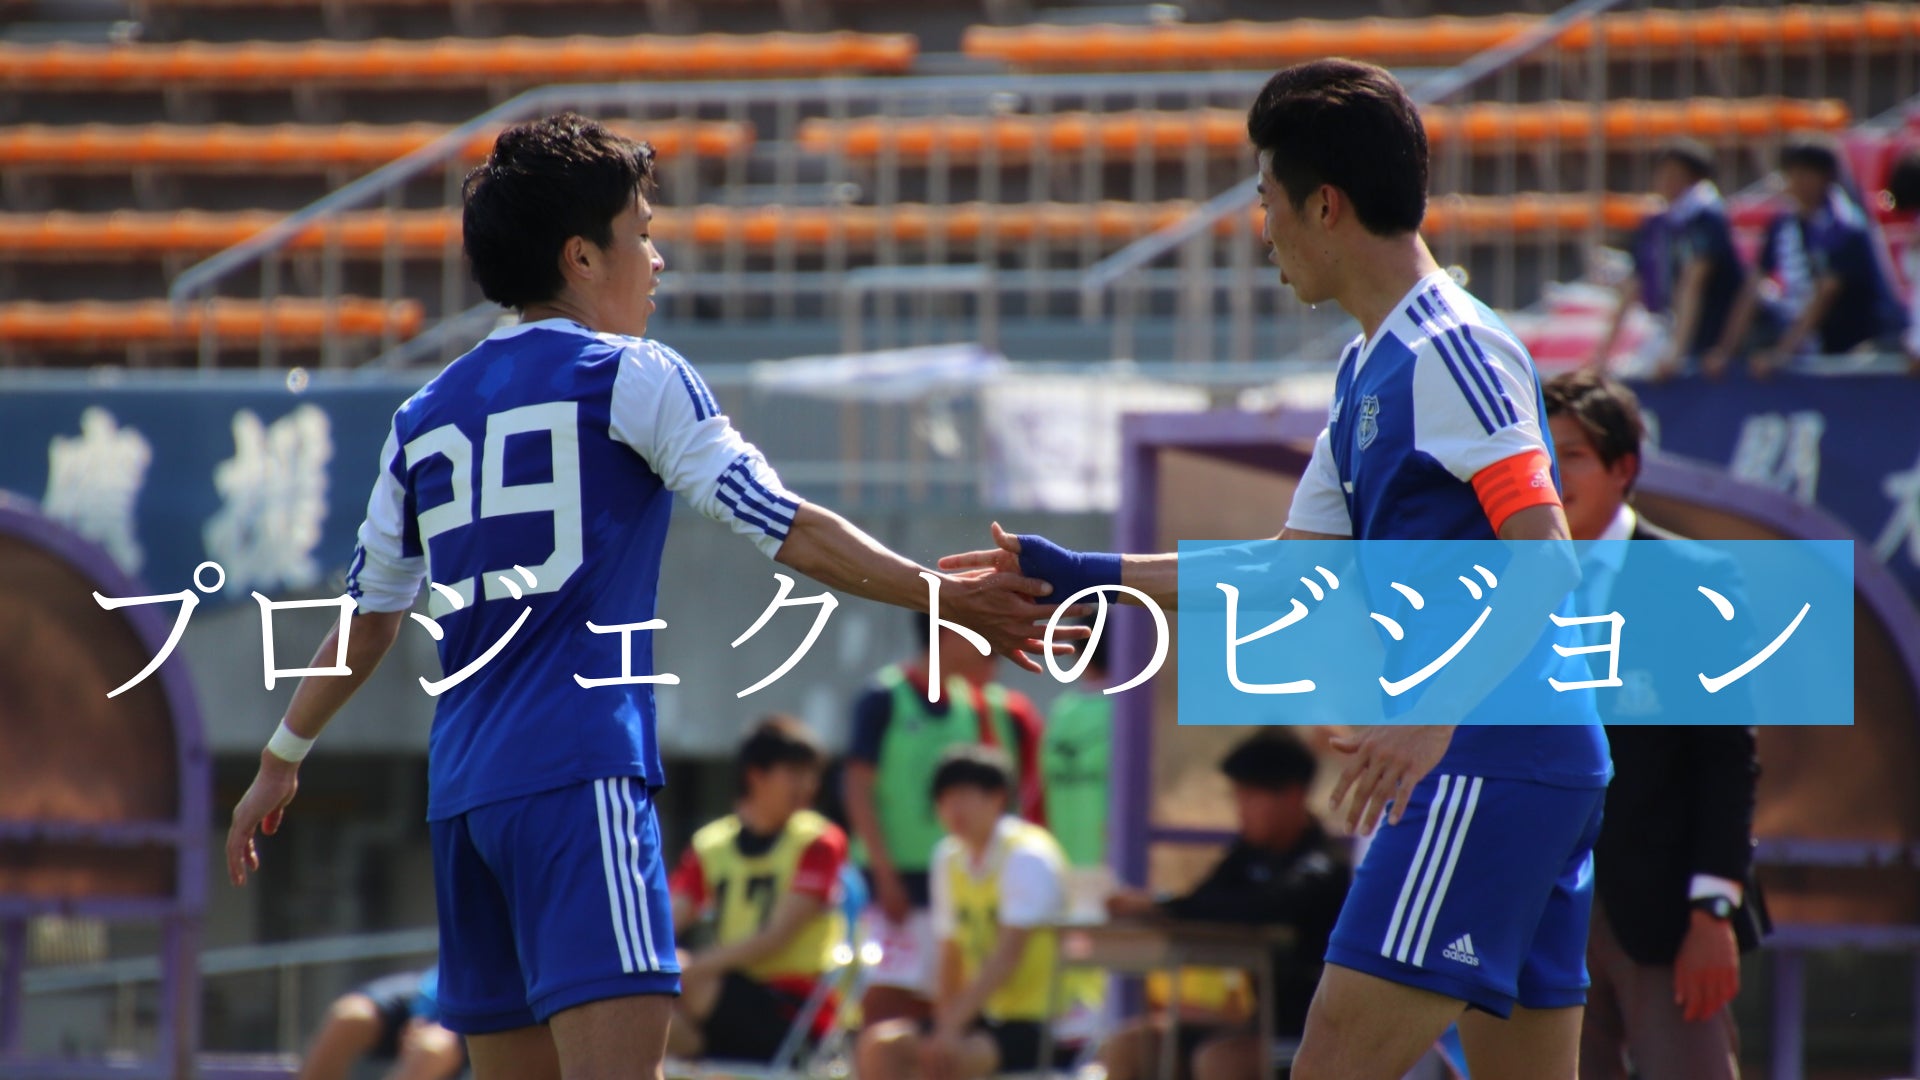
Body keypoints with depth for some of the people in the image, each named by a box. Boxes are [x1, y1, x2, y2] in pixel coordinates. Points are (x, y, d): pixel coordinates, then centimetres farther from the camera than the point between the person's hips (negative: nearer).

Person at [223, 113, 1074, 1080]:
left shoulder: (426, 416, 18)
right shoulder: (630, 377, 1)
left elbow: (367, 616, 23)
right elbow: (782, 527, -2)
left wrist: (283, 758, 35)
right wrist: (942, 597, 4)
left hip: (461, 786, 7)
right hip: (579, 775, -7)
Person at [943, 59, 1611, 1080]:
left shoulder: (1451, 353, -12)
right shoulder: (1369, 370, 19)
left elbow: (1547, 563, -20)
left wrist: (1434, 715, -30)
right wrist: (1083, 574, 27)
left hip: (1486, 757, -10)